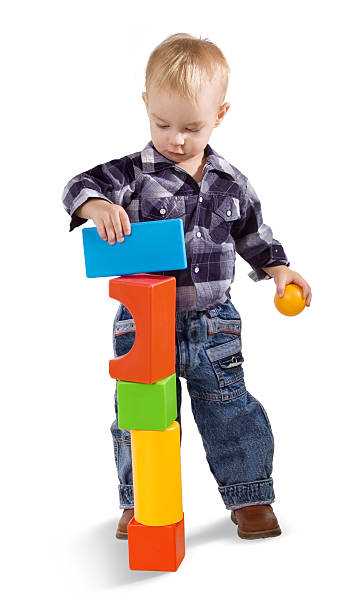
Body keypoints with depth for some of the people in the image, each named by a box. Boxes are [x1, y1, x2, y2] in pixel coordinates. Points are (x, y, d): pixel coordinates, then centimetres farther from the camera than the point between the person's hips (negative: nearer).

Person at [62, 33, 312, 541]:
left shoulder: (231, 183, 3)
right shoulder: (133, 174, -7)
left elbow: (252, 232, 16)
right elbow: (81, 187, -18)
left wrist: (279, 269, 6)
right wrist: (98, 204, -39)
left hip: (213, 322, 2)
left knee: (230, 411, 9)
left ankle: (249, 497, 27)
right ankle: (138, 503, 29)